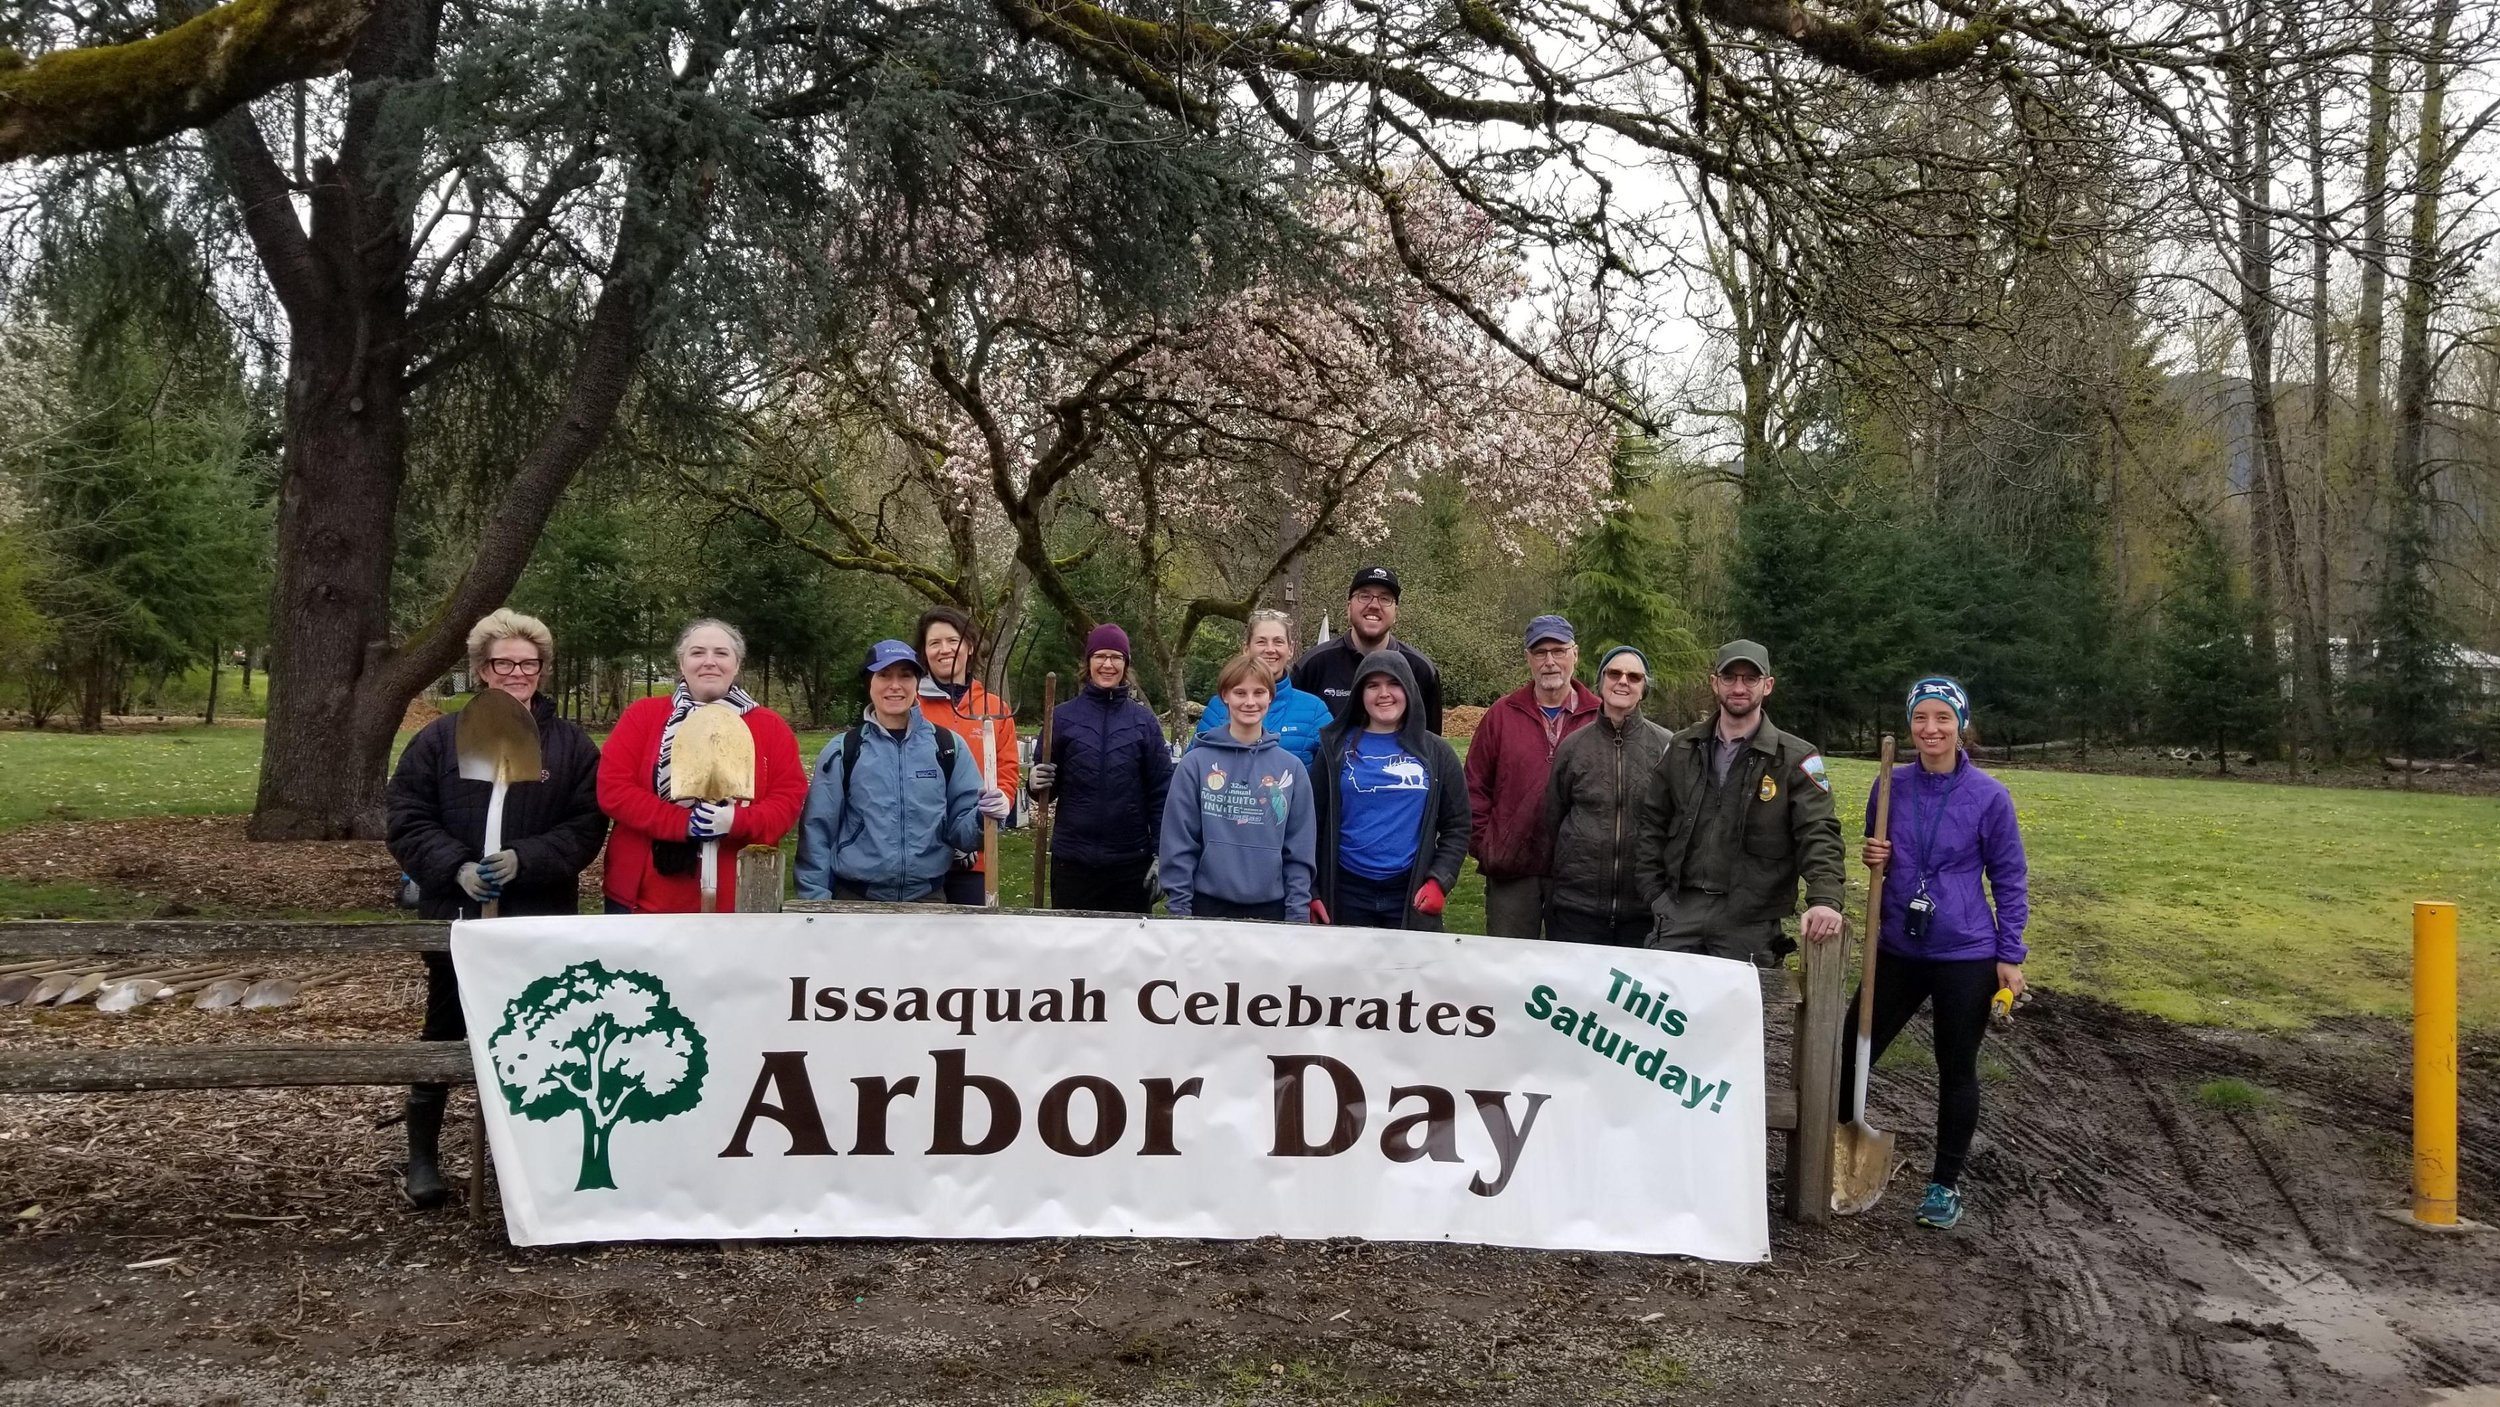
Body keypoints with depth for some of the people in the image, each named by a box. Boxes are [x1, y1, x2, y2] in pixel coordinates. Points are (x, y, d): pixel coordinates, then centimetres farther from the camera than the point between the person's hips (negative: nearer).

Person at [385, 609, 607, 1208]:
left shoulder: (571, 745, 2)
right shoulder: (440, 739, 3)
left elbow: (587, 828, -3)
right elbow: (406, 821, 0)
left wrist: (524, 860, -16)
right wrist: (455, 867, -15)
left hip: (539, 918, 0)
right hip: (456, 912, 0)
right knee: (444, 1034, 10)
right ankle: (422, 1159, 21)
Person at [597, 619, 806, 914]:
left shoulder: (771, 726, 6)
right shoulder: (642, 715, 4)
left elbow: (790, 796, 0)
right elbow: (613, 787, -5)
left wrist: (735, 821, -19)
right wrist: (684, 823, -16)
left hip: (734, 902, 0)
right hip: (645, 897, 0)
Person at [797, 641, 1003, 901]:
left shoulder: (948, 746, 2)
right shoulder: (842, 751, 1)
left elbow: (958, 830, 4)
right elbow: (817, 833, 2)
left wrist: (982, 817, -18)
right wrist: (816, 902, -6)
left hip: (928, 899, 1)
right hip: (854, 899, -1)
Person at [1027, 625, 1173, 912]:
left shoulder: (1144, 720, 2)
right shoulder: (1063, 716, 2)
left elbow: (1160, 791, 1)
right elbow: (1048, 786, 7)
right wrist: (1039, 784, -16)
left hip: (1131, 860, 0)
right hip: (1072, 859, 0)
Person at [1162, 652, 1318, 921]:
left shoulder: (1291, 768, 3)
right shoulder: (1196, 763, -2)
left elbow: (1300, 851, 4)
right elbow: (1179, 845, -2)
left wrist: (1298, 917, -1)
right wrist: (1179, 911, -5)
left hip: (1270, 910, 1)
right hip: (1209, 907, -1)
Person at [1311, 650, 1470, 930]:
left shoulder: (1434, 753, 7)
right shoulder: (1337, 748, 4)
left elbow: (1456, 826, 7)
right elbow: (1314, 823, 4)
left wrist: (1440, 881, -7)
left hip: (1413, 898, 0)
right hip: (1347, 896, 0)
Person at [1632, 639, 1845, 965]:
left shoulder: (1795, 758, -2)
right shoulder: (1683, 748, 10)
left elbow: (1818, 834, -11)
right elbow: (1652, 823, 15)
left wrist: (1824, 898, -28)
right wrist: (1654, 893, 6)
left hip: (1750, 921, -3)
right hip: (1681, 908, 3)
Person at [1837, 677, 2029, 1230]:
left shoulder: (1988, 795, -9)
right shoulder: (1892, 785, 0)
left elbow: (2010, 879, -1)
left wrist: (2010, 956, -2)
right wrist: (1875, 859, -8)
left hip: (1966, 955, -3)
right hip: (1899, 948, 3)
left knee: (1956, 1069, 10)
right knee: (1851, 1053, 5)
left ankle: (1946, 1182, 25)